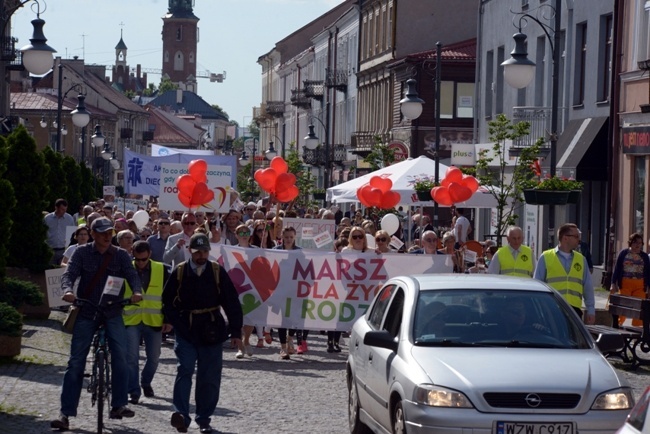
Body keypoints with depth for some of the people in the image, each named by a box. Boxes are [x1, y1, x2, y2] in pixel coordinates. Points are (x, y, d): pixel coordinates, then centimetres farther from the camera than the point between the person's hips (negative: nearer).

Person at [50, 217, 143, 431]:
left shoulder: (120, 255, 4)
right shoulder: (82, 252, 0)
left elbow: (132, 275, -8)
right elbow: (69, 273, -11)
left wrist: (137, 291, -30)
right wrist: (68, 290, -33)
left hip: (113, 312, 1)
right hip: (86, 313, -1)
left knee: (120, 356, -11)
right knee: (76, 362, -2)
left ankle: (118, 405, 0)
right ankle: (66, 413, -1)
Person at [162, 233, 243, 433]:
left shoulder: (218, 272, 0)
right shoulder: (179, 272, 0)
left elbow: (232, 302, 2)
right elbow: (167, 300, 9)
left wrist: (235, 331, 0)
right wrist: (173, 321, -1)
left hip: (211, 332, 1)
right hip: (186, 331, -1)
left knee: (209, 378, 5)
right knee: (184, 370, -15)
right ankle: (181, 415, -20)